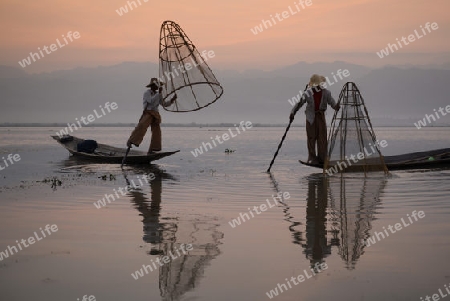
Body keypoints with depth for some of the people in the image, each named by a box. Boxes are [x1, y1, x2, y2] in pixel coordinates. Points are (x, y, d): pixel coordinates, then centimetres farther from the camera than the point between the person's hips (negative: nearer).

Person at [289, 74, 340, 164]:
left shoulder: (326, 93, 0)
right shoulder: (308, 94, -5)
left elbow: (332, 102, -4)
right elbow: (299, 103, -6)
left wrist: (336, 106, -27)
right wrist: (293, 113, -17)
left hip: (321, 116, 2)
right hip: (311, 117, -2)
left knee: (322, 137, 1)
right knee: (312, 137, -3)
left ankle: (322, 158, 7)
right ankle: (312, 158, 2)